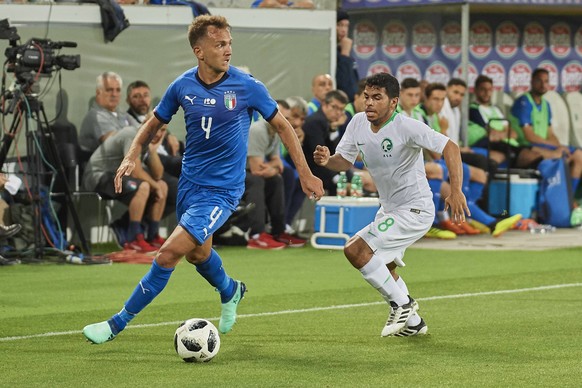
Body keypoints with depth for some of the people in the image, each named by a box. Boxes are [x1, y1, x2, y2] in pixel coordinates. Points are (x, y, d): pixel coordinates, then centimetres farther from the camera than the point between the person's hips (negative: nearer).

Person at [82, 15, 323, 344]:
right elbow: (155, 123, 11)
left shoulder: (247, 87, -13)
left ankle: (119, 323, -5)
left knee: (169, 254, -16)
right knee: (198, 253, 24)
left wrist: (306, 174, 0)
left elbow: (282, 126, -1)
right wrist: (132, 156, -5)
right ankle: (230, 291, 57)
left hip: (222, 190, -5)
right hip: (190, 182, 5)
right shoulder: (182, 86, -4)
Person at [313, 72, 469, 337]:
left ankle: (401, 303, -4)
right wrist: (327, 160, -19)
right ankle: (413, 322, 39)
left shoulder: (407, 127, -23)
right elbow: (345, 161, 5)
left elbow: (449, 148, -26)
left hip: (415, 209, -9)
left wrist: (456, 191, -36)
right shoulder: (358, 123, -2)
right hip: (389, 209, 9)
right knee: (382, 267, 22)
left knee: (355, 251, -18)